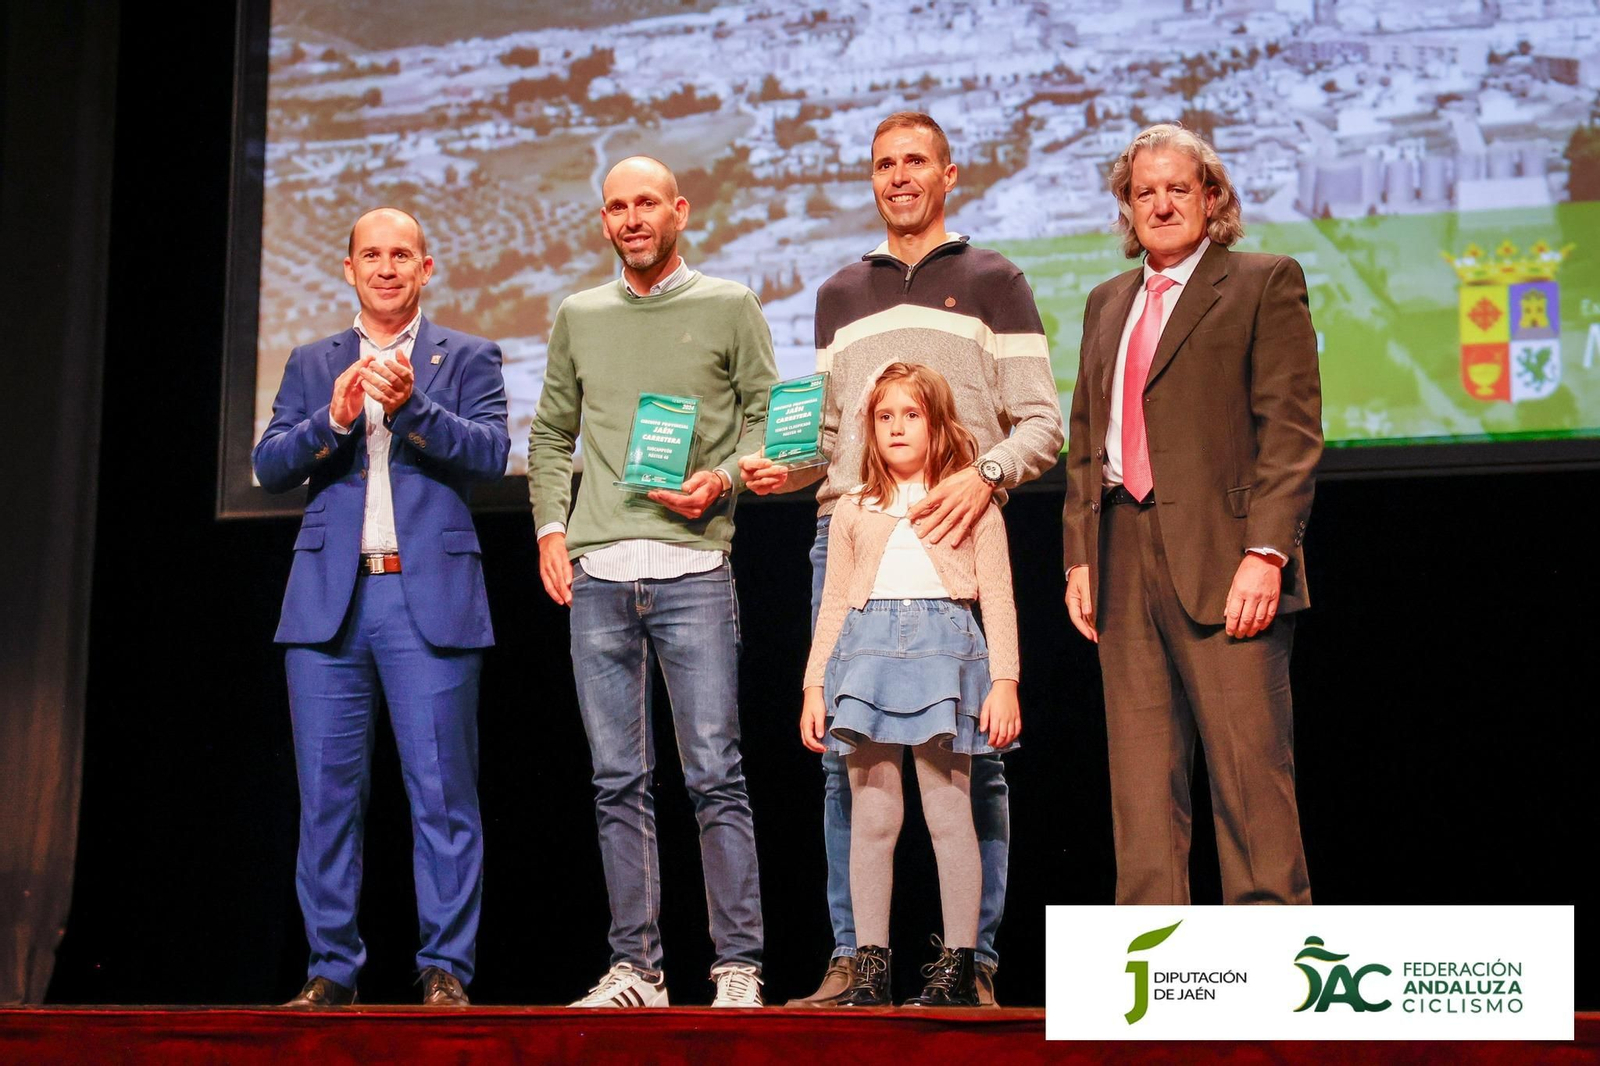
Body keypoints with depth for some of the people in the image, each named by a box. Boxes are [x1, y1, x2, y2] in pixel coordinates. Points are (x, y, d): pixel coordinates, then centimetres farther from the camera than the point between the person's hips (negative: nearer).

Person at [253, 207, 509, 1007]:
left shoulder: (467, 359, 11)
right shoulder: (312, 365, 18)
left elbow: (490, 453, -3)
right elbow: (268, 467, 8)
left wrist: (411, 407, -17)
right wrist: (333, 419, -10)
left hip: (430, 598, -2)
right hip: (329, 599, 3)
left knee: (442, 791, -6)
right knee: (328, 792, 1)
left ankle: (446, 971, -3)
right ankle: (332, 971, 7)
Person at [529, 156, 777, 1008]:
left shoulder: (729, 307, 7)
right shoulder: (578, 317, 16)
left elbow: (766, 416, 6)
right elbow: (550, 436, 20)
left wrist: (721, 479, -12)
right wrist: (550, 526, 6)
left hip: (691, 566, -3)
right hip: (596, 570, 3)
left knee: (714, 776, -7)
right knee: (618, 781, 4)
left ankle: (737, 966, -3)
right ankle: (634, 967, 8)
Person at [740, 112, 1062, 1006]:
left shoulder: (992, 283, 10)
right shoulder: (841, 296, 22)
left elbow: (1042, 422, 2)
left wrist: (984, 477, -16)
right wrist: (788, 469, 3)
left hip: (956, 538, -4)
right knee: (846, 756, 0)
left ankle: (973, 963, -2)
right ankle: (854, 958, 4)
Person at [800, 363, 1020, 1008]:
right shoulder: (854, 511, 18)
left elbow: (997, 598, 6)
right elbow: (833, 605, 18)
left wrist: (1004, 681, -4)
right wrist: (814, 688, 10)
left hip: (943, 646, -3)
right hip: (868, 647, 3)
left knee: (948, 811, -5)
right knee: (872, 818, 1)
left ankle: (958, 967, 1)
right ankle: (870, 968, 4)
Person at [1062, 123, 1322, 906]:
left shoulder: (1265, 284, 2)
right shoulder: (1108, 304, 21)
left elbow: (1292, 429, -6)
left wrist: (1266, 553, -15)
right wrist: (1079, 555, 12)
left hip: (1220, 559, -6)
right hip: (1124, 561, 6)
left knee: (1249, 765, -7)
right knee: (1141, 774, 5)